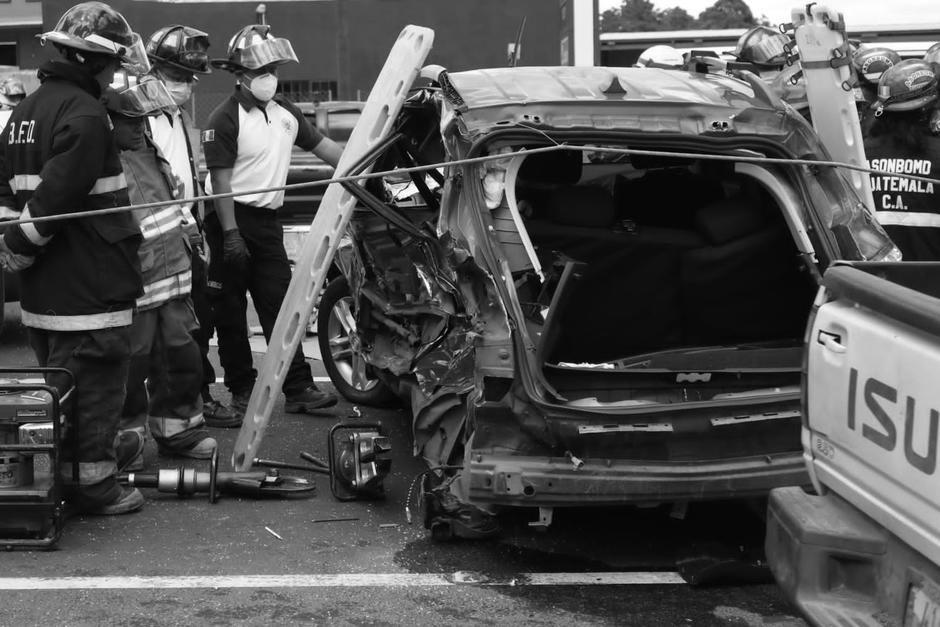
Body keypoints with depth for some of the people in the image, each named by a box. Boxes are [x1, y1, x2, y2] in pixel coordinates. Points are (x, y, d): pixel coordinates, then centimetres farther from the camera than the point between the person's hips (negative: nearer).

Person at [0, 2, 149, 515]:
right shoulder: (85, 113, -17)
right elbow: (56, 195, -23)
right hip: (89, 288, -9)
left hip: (43, 294, 9)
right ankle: (91, 483, 10)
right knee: (94, 386, 2)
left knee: (63, 386, 18)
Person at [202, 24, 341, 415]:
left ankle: (298, 389, 3)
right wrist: (231, 234, -21)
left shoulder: (285, 113, 9)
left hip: (267, 219, 6)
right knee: (232, 311, 3)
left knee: (281, 307, 3)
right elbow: (221, 179, -16)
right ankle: (242, 389, 12)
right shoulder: (225, 119, -13)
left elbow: (322, 145, 13)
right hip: (232, 219, -6)